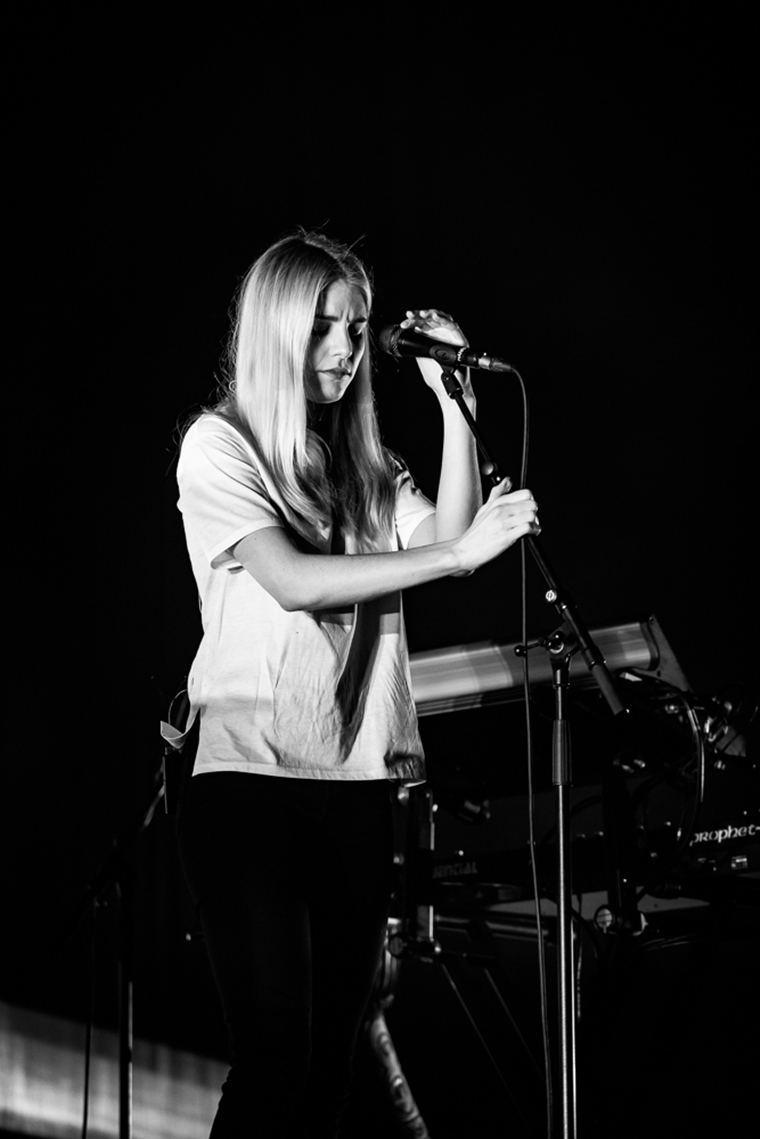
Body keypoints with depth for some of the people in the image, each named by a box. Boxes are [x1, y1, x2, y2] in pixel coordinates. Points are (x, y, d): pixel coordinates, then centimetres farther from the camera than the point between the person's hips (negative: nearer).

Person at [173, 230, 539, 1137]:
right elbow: (291, 581, -14)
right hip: (250, 780, -5)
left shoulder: (363, 465, 16)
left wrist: (454, 403, 0)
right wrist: (458, 551, -19)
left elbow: (444, 539, 3)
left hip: (357, 783, 6)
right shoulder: (219, 446, -1)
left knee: (329, 1059, 3)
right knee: (275, 1055, -14)